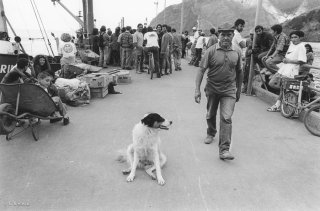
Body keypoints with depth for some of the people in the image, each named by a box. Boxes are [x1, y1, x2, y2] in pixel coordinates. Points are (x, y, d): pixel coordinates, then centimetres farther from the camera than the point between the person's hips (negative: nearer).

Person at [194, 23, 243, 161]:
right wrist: (197, 90, -18)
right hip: (212, 88, 0)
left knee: (226, 118, -10)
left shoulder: (237, 52, 0)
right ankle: (211, 133, 47)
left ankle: (224, 150, -6)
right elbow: (201, 70, -11)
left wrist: (238, 90, 14)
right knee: (210, 115, 17)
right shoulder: (211, 51, -9)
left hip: (229, 90, 0)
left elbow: (239, 72, 10)